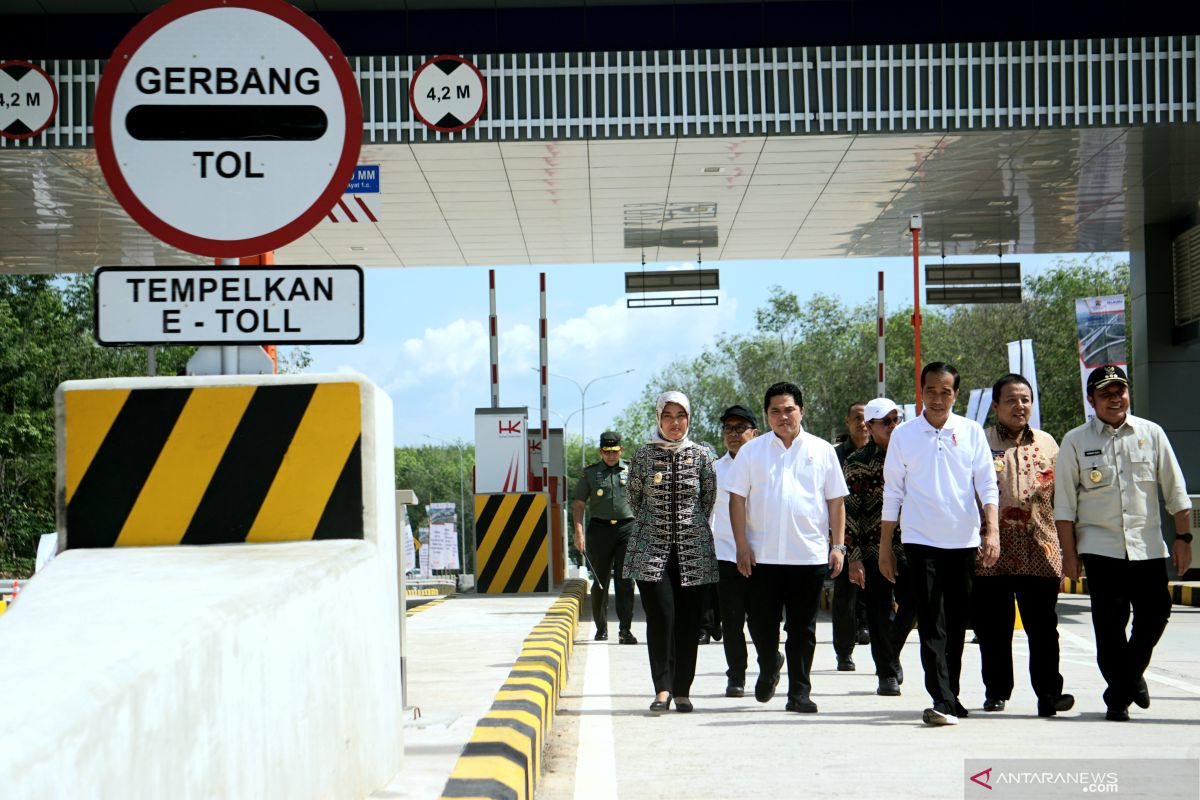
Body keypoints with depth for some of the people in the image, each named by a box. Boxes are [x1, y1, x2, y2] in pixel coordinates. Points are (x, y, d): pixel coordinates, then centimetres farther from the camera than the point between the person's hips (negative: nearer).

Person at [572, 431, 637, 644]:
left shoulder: (630, 470, 10)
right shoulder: (590, 472, 8)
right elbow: (578, 504, 6)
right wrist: (578, 531, -6)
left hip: (626, 528, 0)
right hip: (599, 529, 0)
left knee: (625, 581, -6)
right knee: (600, 581, 6)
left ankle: (625, 630, -7)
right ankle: (601, 629, 18)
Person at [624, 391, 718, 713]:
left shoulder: (702, 455, 5)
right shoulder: (643, 455, 3)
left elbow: (708, 500, 11)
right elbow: (635, 498, 10)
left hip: (693, 548, 1)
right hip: (651, 547, -1)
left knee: (688, 620, 1)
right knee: (660, 615, -13)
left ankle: (682, 690, 9)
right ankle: (663, 688, -11)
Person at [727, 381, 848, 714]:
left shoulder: (822, 451, 7)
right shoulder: (752, 451, 6)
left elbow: (836, 501, 9)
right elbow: (737, 500, 4)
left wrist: (838, 545, 2)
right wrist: (742, 546, -4)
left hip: (810, 556, 0)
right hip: (762, 556, 0)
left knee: (803, 629, 4)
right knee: (761, 624, 3)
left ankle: (799, 692, 11)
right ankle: (769, 668, 32)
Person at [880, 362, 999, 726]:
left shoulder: (971, 432, 5)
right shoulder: (903, 435, 3)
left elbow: (986, 485, 3)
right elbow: (892, 493, 6)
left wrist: (992, 531, -10)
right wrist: (884, 547, 5)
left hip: (964, 541, 2)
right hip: (921, 541, -2)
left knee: (957, 626, 9)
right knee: (932, 625, -9)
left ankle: (950, 698, 19)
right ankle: (942, 702, -14)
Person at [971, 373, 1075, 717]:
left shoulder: (1047, 444, 14)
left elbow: (1062, 498, 18)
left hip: (1040, 550, 2)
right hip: (992, 553, -1)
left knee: (1043, 627, -3)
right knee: (993, 628, 4)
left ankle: (1049, 692, 0)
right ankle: (996, 692, 16)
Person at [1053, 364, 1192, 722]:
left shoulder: (1151, 434, 7)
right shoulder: (1075, 442, 2)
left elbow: (1175, 491, 10)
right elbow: (1065, 505, 2)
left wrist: (1183, 538, 5)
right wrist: (1069, 554, -2)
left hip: (1147, 545, 2)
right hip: (1100, 546, -2)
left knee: (1155, 612, 0)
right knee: (1109, 624, -1)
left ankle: (1130, 675, 27)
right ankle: (1118, 696, 12)